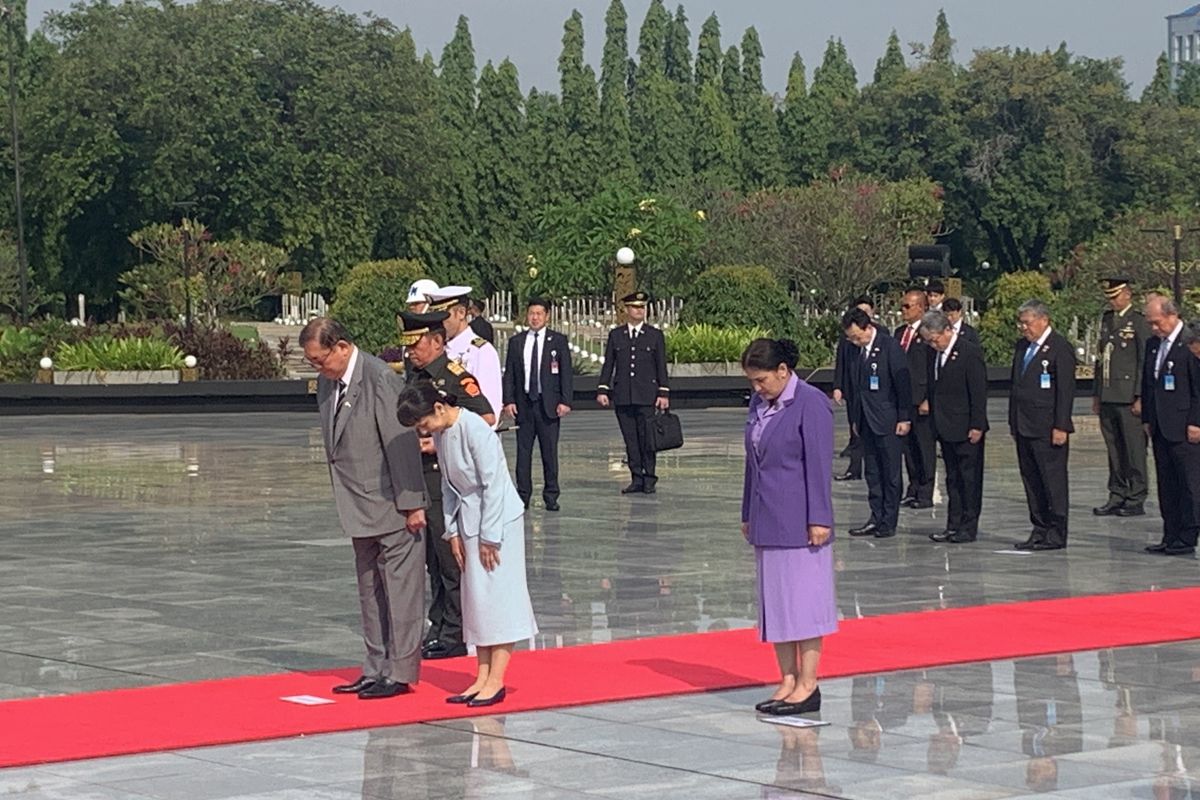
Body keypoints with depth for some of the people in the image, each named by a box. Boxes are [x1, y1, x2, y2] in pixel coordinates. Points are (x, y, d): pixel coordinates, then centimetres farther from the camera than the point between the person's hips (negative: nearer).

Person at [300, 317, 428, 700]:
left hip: (393, 506, -9)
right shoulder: (326, 384, 9)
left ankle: (400, 672, 2)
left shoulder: (380, 378, -16)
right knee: (370, 591, 13)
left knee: (399, 586, -2)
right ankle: (376, 670, 20)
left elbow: (402, 443, -17)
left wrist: (412, 504, -17)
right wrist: (344, 503, 13)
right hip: (360, 508, 9)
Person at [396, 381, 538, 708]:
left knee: (497, 595, -5)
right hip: (469, 521, 9)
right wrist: (454, 531, 7)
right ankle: (482, 677, 13)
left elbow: (493, 484, -19)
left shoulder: (475, 429, -20)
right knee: (475, 599, 9)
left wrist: (489, 536, -16)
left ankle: (496, 680, -3)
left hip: (498, 520, -9)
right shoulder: (440, 434, 5)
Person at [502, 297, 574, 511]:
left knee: (550, 451, 0)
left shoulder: (558, 341, 4)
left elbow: (566, 373, 1)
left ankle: (551, 496, 6)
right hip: (523, 403, 2)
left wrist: (565, 401, -7)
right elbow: (509, 373, 9)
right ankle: (523, 494, 8)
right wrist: (508, 400, -1)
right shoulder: (516, 342, 9)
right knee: (523, 451, 3)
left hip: (548, 403, -2)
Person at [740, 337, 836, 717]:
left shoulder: (811, 404, -11)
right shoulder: (759, 403, 12)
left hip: (799, 522, -8)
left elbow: (819, 464, -13)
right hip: (766, 521, 8)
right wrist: (748, 515, 18)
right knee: (774, 601, 9)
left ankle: (807, 685, 1)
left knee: (803, 599, -3)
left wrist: (819, 519, -16)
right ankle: (787, 680, 15)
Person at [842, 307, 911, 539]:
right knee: (872, 473, 9)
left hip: (887, 422, -7)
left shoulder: (889, 346, -10)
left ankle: (889, 522, 5)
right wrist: (855, 418, 13)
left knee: (890, 474, 0)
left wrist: (904, 418, -12)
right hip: (867, 421, 7)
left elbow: (902, 383, -10)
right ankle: (876, 519, 14)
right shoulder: (858, 350, 9)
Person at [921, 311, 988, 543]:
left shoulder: (970, 352, -12)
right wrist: (934, 422, 10)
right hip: (945, 428, 7)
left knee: (970, 478, 0)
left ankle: (969, 527, 4)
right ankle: (953, 525, 15)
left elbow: (979, 391, -14)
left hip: (965, 429, -7)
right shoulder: (936, 354, 10)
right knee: (953, 478, 11)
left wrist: (976, 426, -16)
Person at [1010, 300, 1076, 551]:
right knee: (1031, 481, 9)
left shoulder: (1060, 348, -9)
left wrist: (1060, 427, -17)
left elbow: (1066, 390, -13)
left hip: (1048, 429, -8)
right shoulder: (1021, 347, 15)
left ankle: (1056, 533, 1)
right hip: (1024, 427, 8)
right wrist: (1014, 422, 15)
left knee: (1053, 480, -3)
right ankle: (1039, 530, 15)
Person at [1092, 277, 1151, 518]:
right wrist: (1096, 394, 17)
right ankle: (1117, 497, 15)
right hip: (1107, 397, 7)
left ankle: (1136, 500, 2)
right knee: (1114, 450, 9)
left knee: (1134, 448, -3)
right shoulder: (1107, 320, 16)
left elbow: (1145, 362, -9)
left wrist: (1140, 398, -14)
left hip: (1128, 398, -7)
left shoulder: (1139, 322, -5)